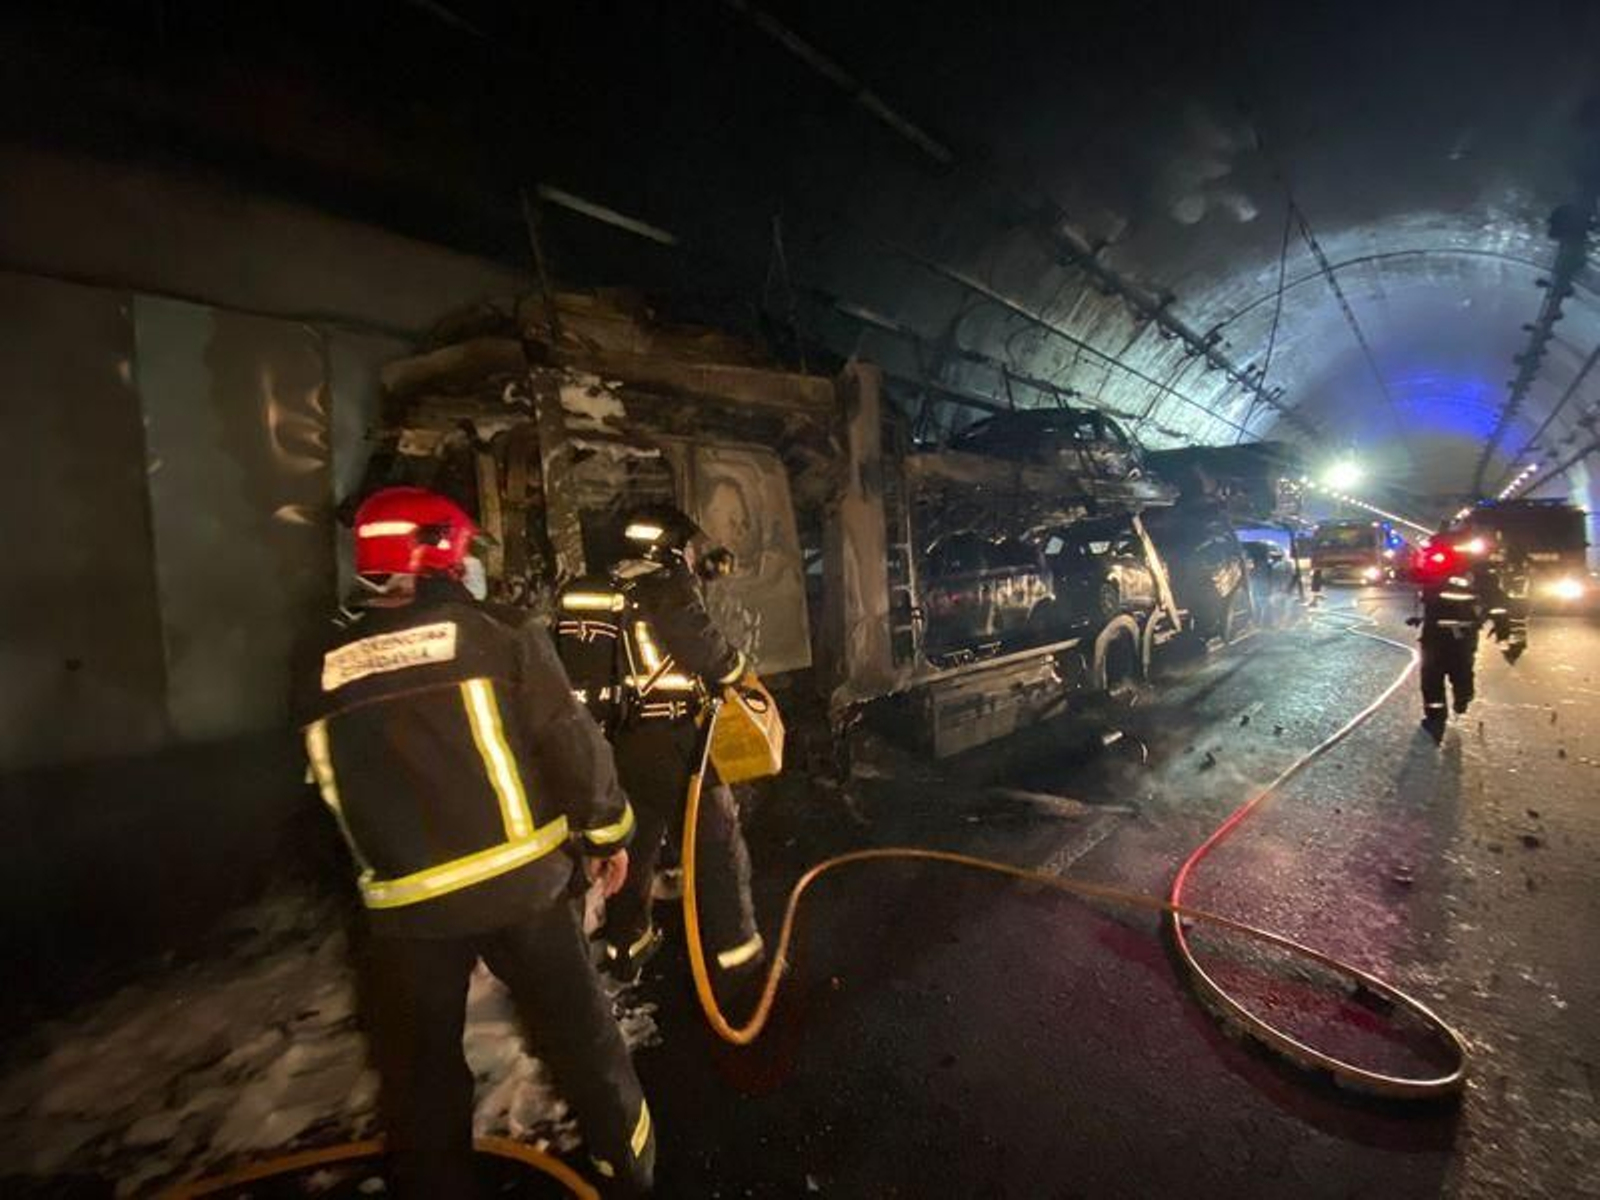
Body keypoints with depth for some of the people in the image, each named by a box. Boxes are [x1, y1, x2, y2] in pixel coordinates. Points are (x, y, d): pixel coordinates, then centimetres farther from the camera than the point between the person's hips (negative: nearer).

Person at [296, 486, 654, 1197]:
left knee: (420, 1068, 22)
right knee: (577, 1029, 18)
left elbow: (332, 795, 11)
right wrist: (606, 831, 1)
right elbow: (569, 743, -12)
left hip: (404, 903, 2)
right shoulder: (497, 632, -12)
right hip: (519, 879, -1)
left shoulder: (321, 672, 2)